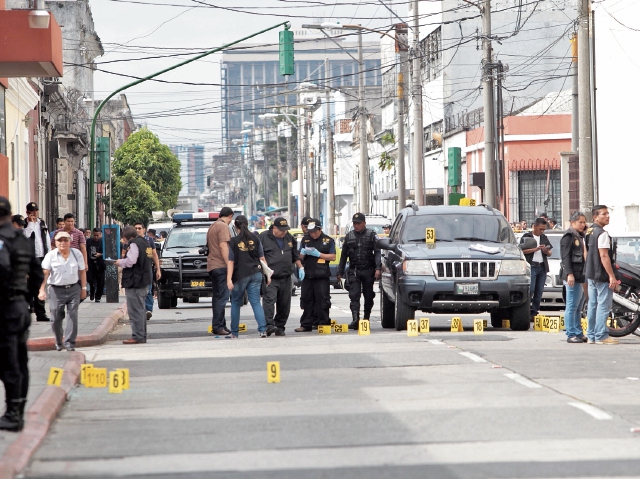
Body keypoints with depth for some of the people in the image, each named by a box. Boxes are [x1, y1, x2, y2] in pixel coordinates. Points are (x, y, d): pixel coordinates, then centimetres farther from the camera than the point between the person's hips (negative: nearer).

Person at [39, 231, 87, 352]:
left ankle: (69, 343, -3)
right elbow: (45, 273, -9)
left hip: (73, 289, 1)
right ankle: (58, 342, 22)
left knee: (73, 316, -8)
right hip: (56, 290, -1)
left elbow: (82, 272, 10)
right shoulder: (51, 255, -3)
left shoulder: (77, 254, 2)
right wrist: (42, 290, -19)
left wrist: (83, 288, 9)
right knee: (56, 318, 2)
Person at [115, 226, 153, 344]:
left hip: (135, 283, -10)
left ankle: (138, 337, -8)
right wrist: (123, 261, 16)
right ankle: (142, 335, 22)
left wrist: (120, 262, -5)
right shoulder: (144, 242, 16)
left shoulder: (134, 244, -14)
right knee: (140, 310, 17)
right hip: (144, 281, 10)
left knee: (135, 310, -8)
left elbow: (131, 261, -23)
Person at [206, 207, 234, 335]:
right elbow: (223, 246, -18)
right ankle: (218, 326, -15)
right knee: (222, 297, -11)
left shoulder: (212, 227, 20)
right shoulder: (223, 226, -9)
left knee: (217, 297, 12)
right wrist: (229, 264, -20)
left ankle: (220, 326, 14)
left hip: (212, 266, 10)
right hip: (221, 266, -10)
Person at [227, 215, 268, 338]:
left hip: (240, 275, -3)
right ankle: (263, 329, -15)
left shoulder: (233, 241, -6)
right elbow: (262, 258, 6)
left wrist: (229, 279, -10)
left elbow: (231, 262, -9)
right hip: (255, 274, 3)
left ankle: (234, 333, 12)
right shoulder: (255, 238, 4)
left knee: (235, 303, 11)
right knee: (256, 302, 1)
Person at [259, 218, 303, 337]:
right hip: (270, 278, -5)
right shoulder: (263, 238, -2)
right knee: (269, 300, -20)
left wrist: (300, 267, 19)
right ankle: (269, 325, -27)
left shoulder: (289, 238, 15)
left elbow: (295, 255, 27)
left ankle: (280, 327, 15)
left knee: (284, 304, 6)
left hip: (286, 278, 5)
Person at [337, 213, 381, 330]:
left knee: (368, 297, 6)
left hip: (368, 271, -1)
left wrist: (378, 268, -17)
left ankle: (366, 318, 20)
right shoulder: (349, 236, 12)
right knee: (354, 296, -12)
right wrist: (340, 272, 14)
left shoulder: (371, 235, 3)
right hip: (354, 271, 1)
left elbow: (377, 253, -4)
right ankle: (355, 320, -22)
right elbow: (344, 255, 17)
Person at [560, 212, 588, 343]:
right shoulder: (569, 236, -7)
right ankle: (571, 335, -6)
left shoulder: (580, 236, 21)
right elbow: (566, 256, -14)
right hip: (572, 277, -9)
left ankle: (578, 333, 15)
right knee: (571, 307, -7)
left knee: (577, 307, 12)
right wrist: (569, 274, -22)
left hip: (581, 277, 9)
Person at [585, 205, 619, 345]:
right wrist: (612, 276, -21)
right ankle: (601, 336, -8)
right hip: (602, 276, -10)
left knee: (592, 305, 11)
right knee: (603, 305, -7)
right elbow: (604, 256, -21)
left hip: (591, 274, 10)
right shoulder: (602, 234, -15)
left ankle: (591, 335, 14)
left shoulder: (589, 232, 14)